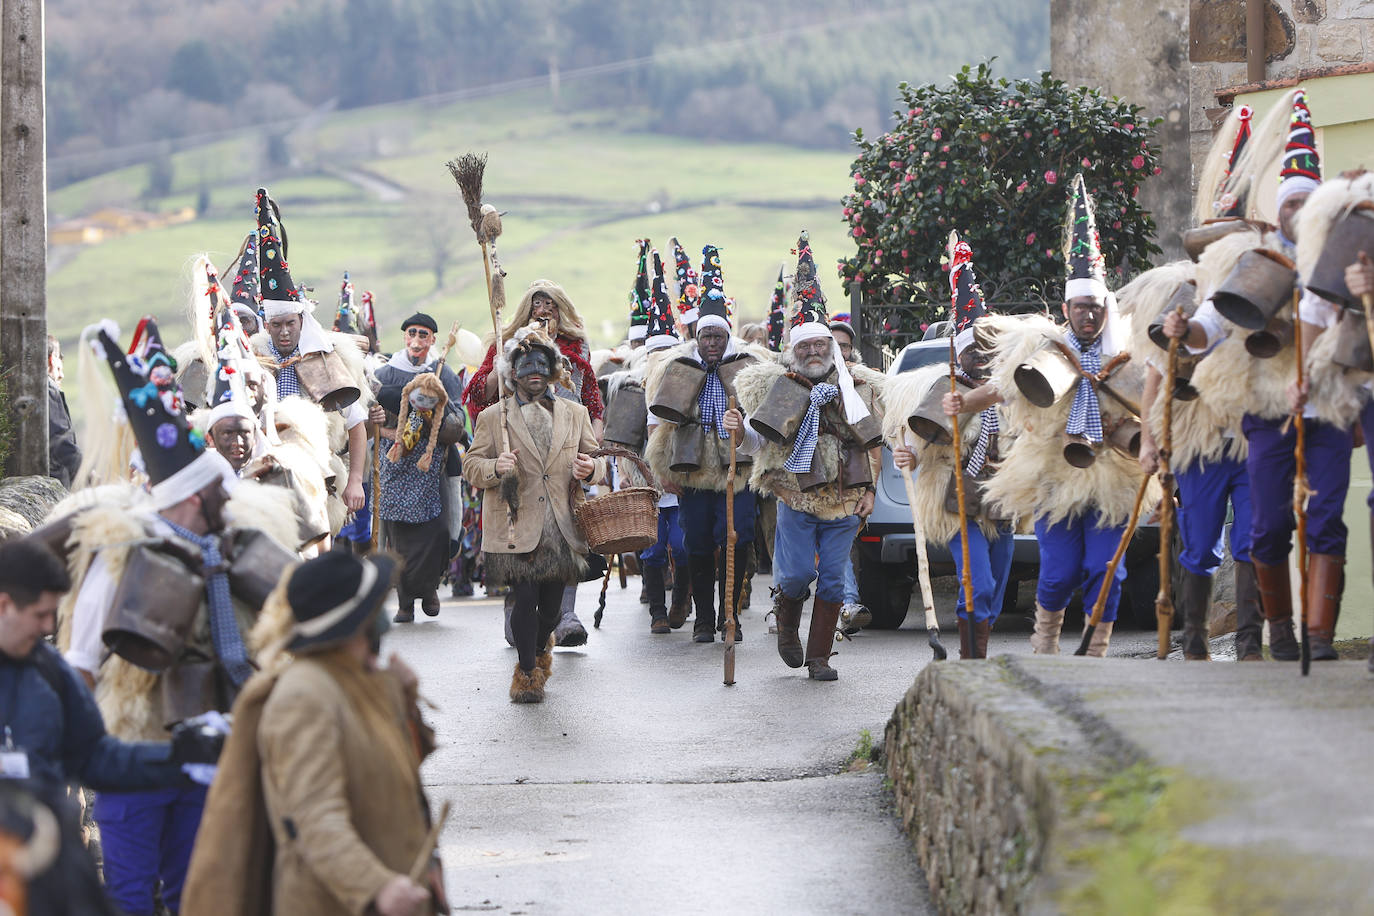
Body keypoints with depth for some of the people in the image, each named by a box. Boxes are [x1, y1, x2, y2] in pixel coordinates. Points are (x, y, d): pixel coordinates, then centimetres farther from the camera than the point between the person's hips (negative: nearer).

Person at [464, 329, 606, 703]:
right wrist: (495, 468, -17)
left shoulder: (575, 414, 13)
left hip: (561, 528, 3)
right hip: (516, 527, -2)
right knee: (525, 598, -10)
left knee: (551, 603, 8)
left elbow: (597, 459, 17)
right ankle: (528, 672, 6)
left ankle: (539, 649, 39)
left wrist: (591, 468, -7)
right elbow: (471, 467, 6)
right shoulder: (493, 418, 6)